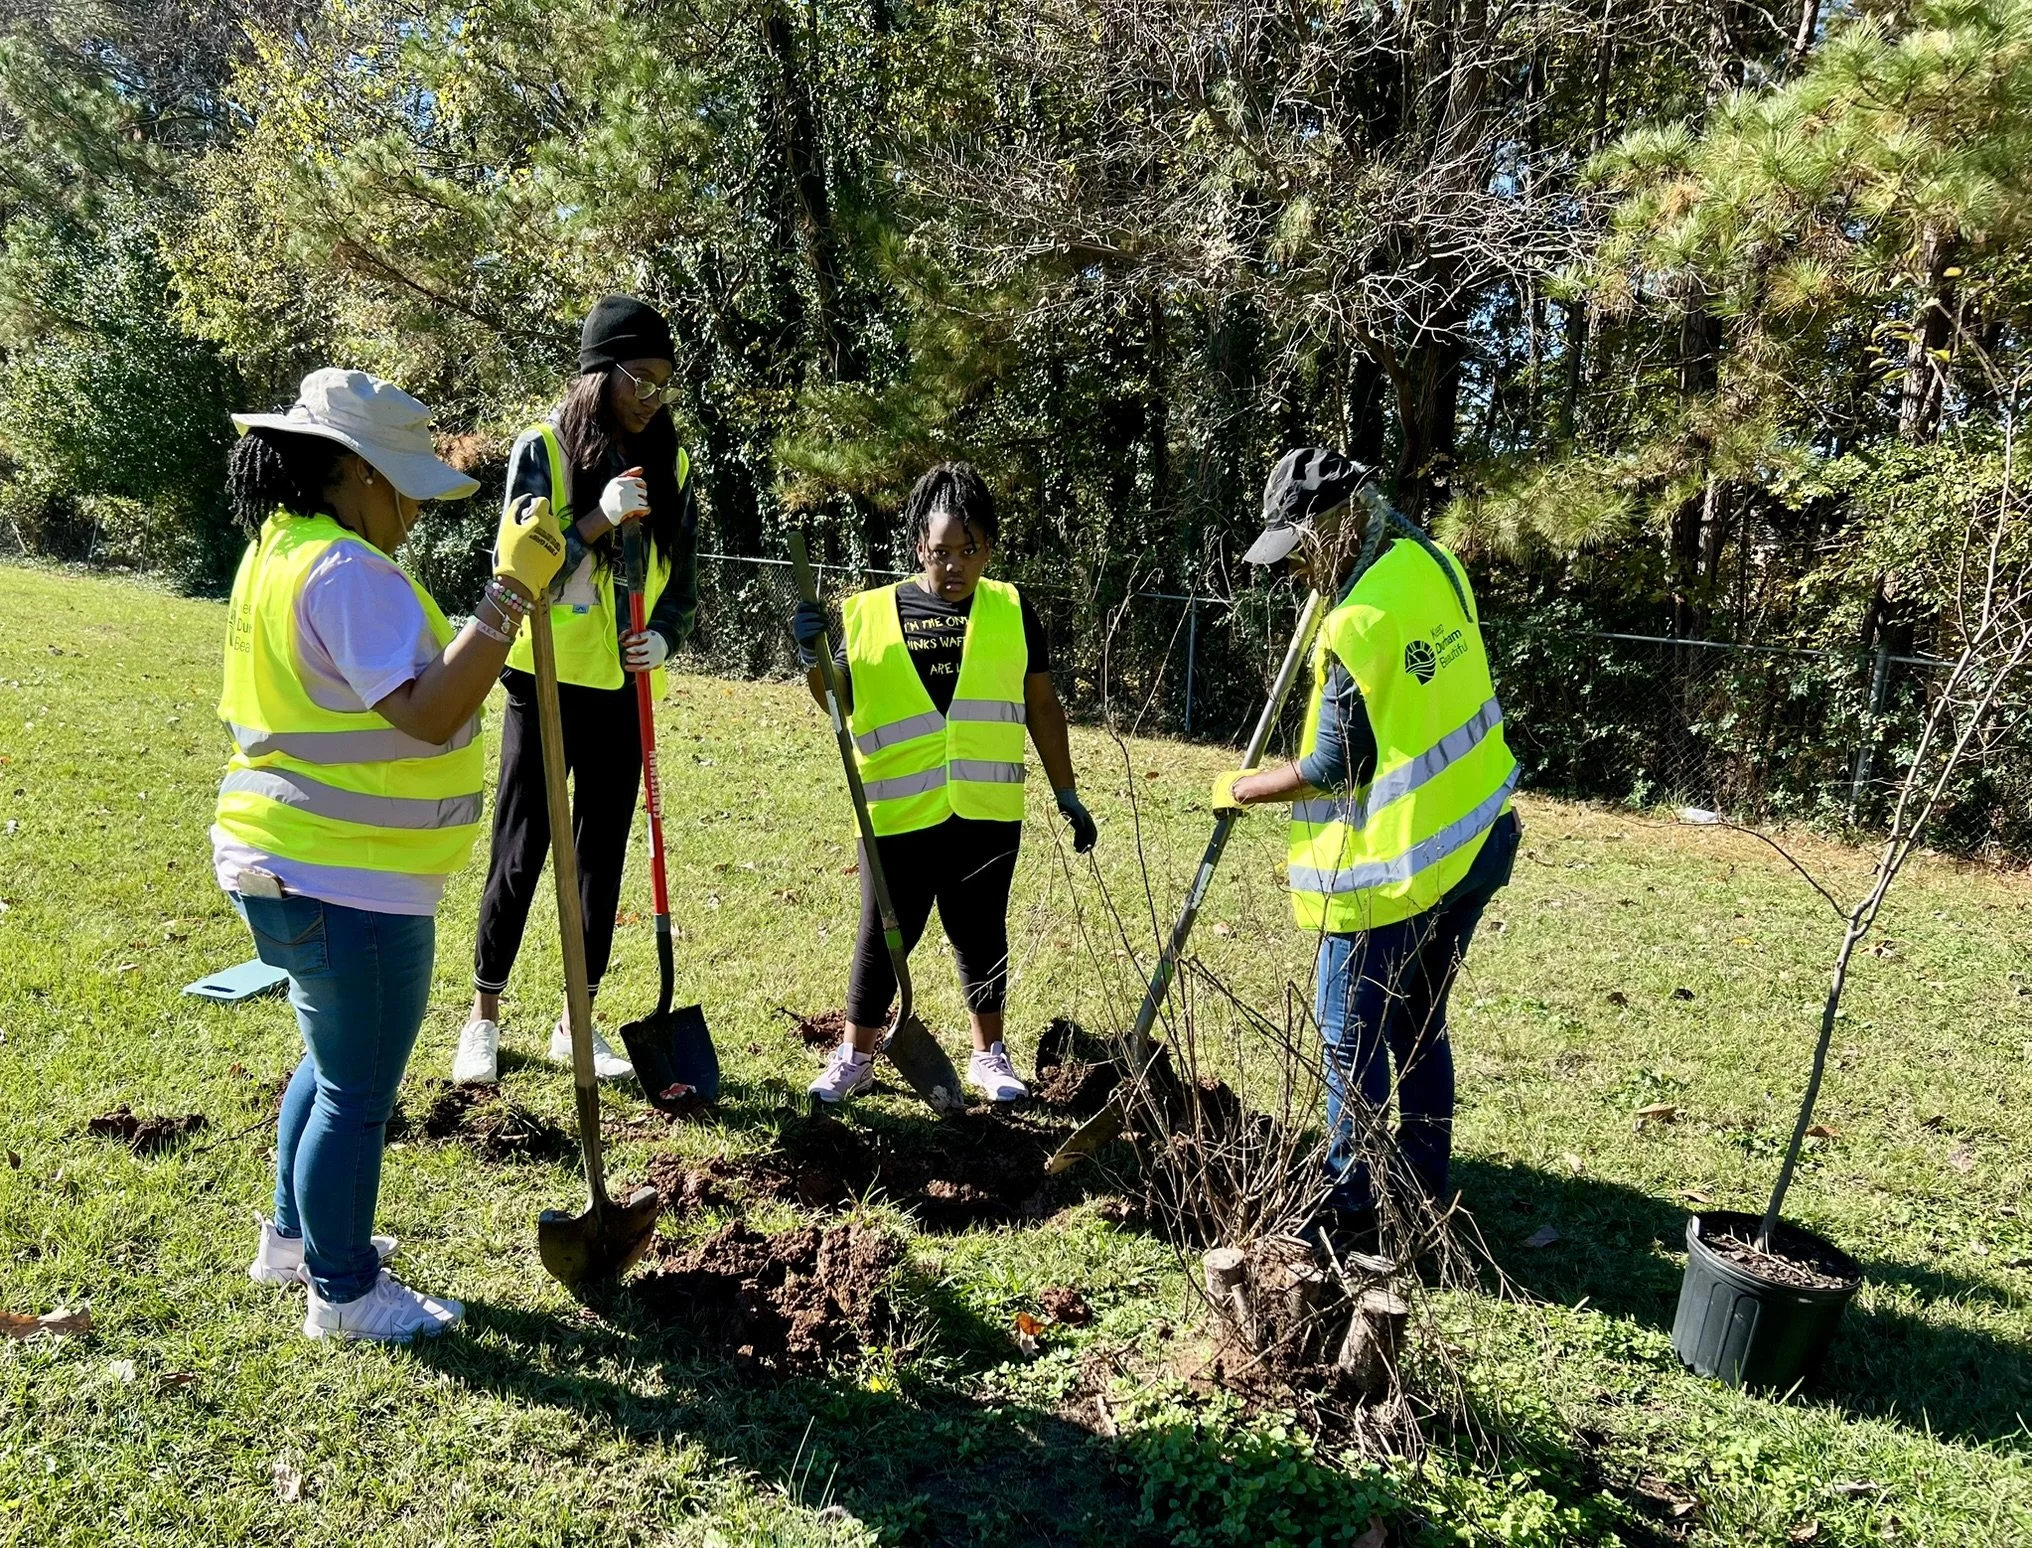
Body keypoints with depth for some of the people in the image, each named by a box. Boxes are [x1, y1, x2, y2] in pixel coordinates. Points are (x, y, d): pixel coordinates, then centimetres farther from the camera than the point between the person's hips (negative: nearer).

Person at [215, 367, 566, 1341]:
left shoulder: (276, 554, 12)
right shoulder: (348, 570, -22)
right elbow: (431, 714, -31)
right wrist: (510, 591, -30)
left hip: (278, 863, 11)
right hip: (348, 890, -11)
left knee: (335, 1062, 26)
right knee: (359, 1092, 5)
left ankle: (294, 1238, 43)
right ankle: (344, 1294, 22)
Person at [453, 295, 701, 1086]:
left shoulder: (671, 464, 5)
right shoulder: (543, 448, -7)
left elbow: (683, 582, 9)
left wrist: (664, 637, -12)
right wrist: (597, 519, -24)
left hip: (623, 687, 4)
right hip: (545, 679, -4)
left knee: (604, 852, 9)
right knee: (521, 851, 1)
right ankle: (484, 1019, 19)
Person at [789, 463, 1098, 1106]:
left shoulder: (1011, 611, 5)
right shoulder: (872, 613, 2)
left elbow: (1042, 707, 9)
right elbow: (841, 703, 6)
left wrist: (1067, 794, 9)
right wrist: (813, 659, -14)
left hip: (987, 813, 1)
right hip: (898, 812, 0)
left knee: (980, 934, 12)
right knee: (883, 936, 8)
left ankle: (989, 1055, 30)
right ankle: (855, 1055, 26)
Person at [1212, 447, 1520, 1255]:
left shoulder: (1360, 624, -24)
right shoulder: (1432, 562, 1)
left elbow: (1332, 769, -18)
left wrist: (1239, 789, -5)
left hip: (1395, 866, -9)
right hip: (1475, 844, 9)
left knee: (1354, 1037, 5)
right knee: (1420, 1026, 20)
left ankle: (1347, 1211, 17)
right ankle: (1424, 1195, 31)